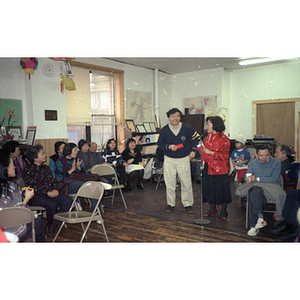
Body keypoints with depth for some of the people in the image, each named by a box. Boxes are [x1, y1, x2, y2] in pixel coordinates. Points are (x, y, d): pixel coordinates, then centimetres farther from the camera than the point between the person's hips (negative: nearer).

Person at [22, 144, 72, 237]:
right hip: (36, 196, -6)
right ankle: (50, 224, -3)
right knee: (52, 204, -34)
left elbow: (53, 181, 15)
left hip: (51, 193, 6)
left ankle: (53, 225, -13)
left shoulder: (46, 168, 18)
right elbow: (32, 187, -10)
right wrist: (48, 193, -18)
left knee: (68, 201, -18)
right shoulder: (28, 170, -2)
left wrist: (55, 190, -8)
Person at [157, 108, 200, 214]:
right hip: (169, 160, 1)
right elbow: (160, 143, 5)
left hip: (184, 159, -1)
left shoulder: (187, 128, -6)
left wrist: (193, 151, 2)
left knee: (186, 183, 3)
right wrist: (169, 146, -13)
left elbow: (196, 138, 8)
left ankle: (188, 204, 19)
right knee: (170, 183, 6)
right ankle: (170, 204, 21)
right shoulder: (164, 130, -4)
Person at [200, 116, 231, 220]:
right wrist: (201, 147, 2)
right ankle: (212, 209, 30)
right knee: (209, 187, 14)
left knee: (221, 189, 2)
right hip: (209, 167, 8)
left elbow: (224, 155, -18)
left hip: (219, 169, -8)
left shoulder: (223, 139, -14)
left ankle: (224, 212, 17)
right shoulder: (209, 136, 10)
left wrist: (210, 152, -21)